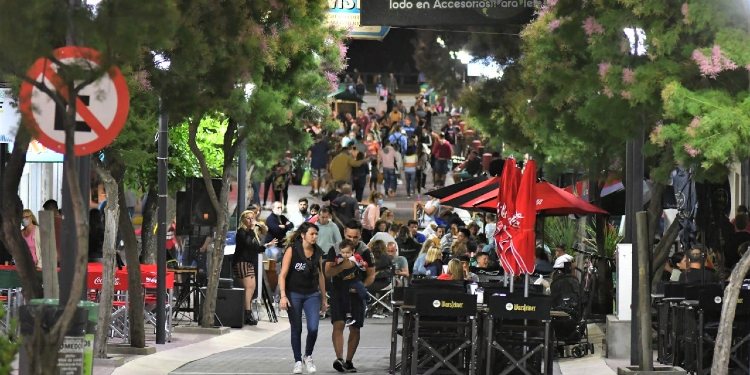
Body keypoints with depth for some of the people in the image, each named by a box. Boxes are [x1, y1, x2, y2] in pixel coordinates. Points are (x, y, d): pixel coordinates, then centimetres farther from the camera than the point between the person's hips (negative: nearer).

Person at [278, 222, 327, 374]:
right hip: (294, 294, -3)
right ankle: (298, 361, 17)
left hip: (312, 294, 3)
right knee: (296, 329, 4)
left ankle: (308, 356, 15)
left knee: (313, 328, -10)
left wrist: (324, 299, 17)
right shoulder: (292, 250, -8)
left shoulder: (317, 252, 5)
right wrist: (283, 296, -18)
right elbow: (283, 275, -9)